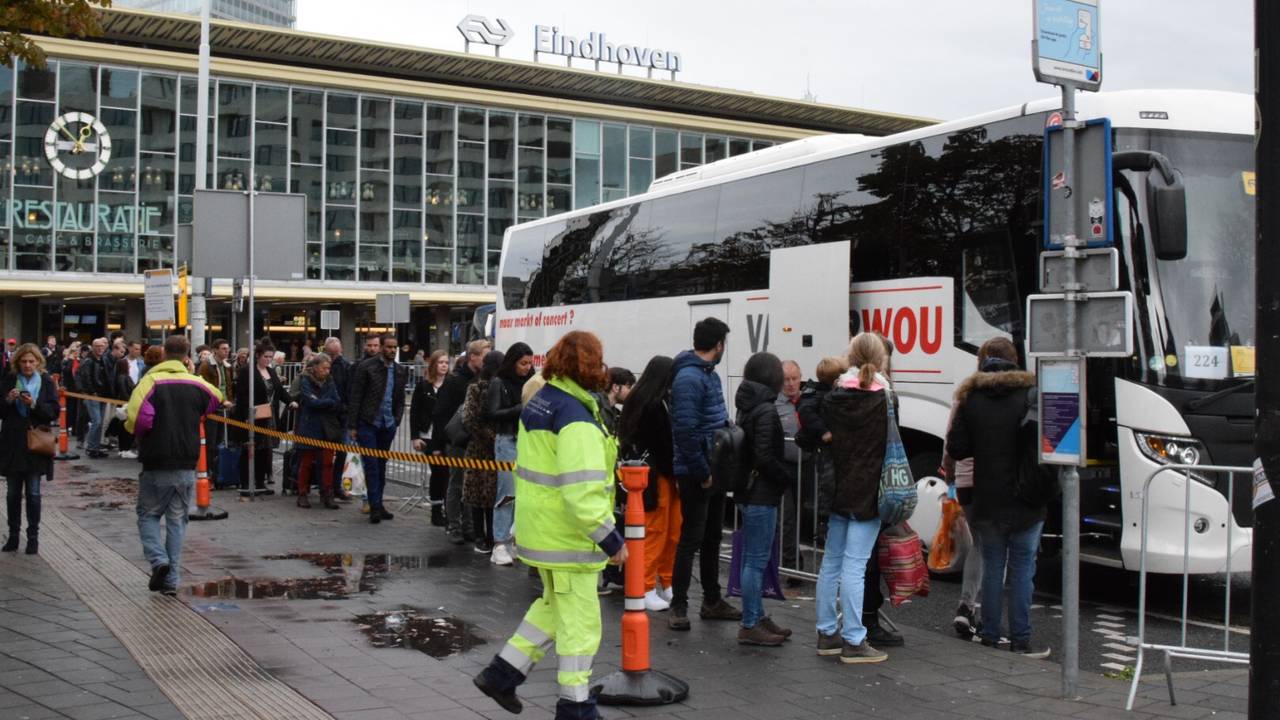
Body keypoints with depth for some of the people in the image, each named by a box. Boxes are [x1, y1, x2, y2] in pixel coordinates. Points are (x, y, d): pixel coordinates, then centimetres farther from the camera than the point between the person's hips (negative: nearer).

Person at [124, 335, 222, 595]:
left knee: (148, 515, 15)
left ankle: (158, 560, -8)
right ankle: (171, 580, 9)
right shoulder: (197, 384, 3)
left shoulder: (151, 381, -10)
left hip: (156, 464, -3)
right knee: (177, 520, 11)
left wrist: (139, 432, 3)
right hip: (187, 466, 3)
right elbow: (217, 399, 25)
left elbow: (136, 420, -19)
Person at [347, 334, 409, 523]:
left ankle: (377, 504, 17)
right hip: (368, 423, -5)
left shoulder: (400, 371, 9)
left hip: (387, 425, 5)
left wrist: (396, 421, 5)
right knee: (372, 465, -5)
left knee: (381, 466, 10)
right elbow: (355, 397, -6)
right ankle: (375, 507, -4)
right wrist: (352, 425, -9)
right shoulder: (366, 366, -6)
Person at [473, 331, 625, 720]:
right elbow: (582, 492, -29)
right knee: (580, 619, 4)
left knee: (554, 605, 25)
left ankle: (503, 672, 28)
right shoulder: (577, 419, -24)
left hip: (539, 526, 9)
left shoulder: (540, 401, 7)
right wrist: (610, 538, -23)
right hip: (566, 533, -9)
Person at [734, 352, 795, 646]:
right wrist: (791, 479, -11)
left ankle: (757, 617, 26)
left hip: (748, 492, 10)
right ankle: (750, 627, -1)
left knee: (753, 558, 16)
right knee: (757, 560, -5)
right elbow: (765, 457, -22)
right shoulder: (766, 410, -17)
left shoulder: (747, 407, 12)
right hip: (761, 495, -10)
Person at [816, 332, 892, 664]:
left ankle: (827, 633, 21)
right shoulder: (884, 399, -9)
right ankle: (853, 641, -1)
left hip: (837, 492, 5)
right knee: (854, 566, -5)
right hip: (868, 494, -5)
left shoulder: (834, 398, 2)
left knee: (831, 562, 12)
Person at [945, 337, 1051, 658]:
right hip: (1025, 501, -2)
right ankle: (1020, 641, 6)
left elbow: (956, 448, -1)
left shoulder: (970, 396, 1)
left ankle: (990, 637, 14)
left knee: (992, 568, 11)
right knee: (1022, 568, 4)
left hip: (987, 502, 2)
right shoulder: (1030, 392, -6)